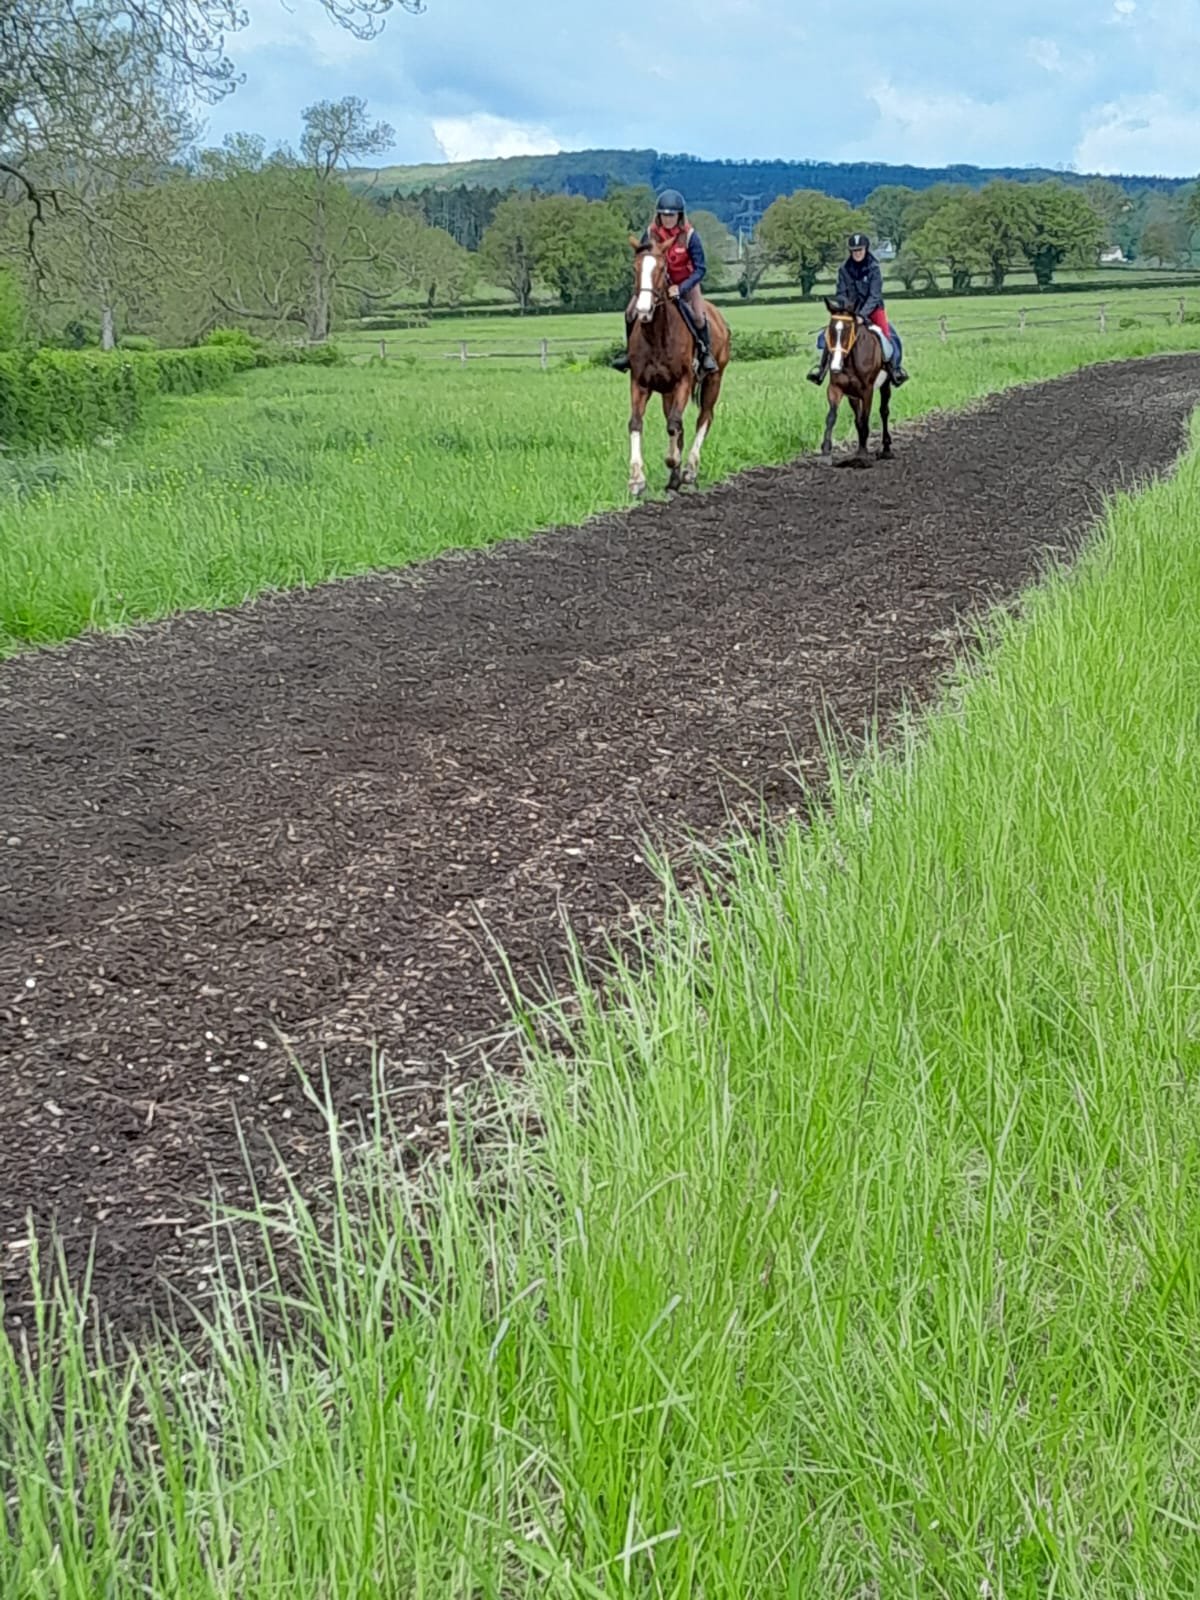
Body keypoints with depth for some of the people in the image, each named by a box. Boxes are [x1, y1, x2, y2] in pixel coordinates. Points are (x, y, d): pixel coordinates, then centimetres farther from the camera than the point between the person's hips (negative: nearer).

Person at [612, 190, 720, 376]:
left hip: (685, 284, -3)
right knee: (631, 311, -11)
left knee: (698, 315, -24)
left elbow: (700, 269, -19)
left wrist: (680, 288, -30)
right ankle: (629, 351, 11)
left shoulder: (690, 236, -21)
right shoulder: (651, 234, -13)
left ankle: (705, 353, 1)